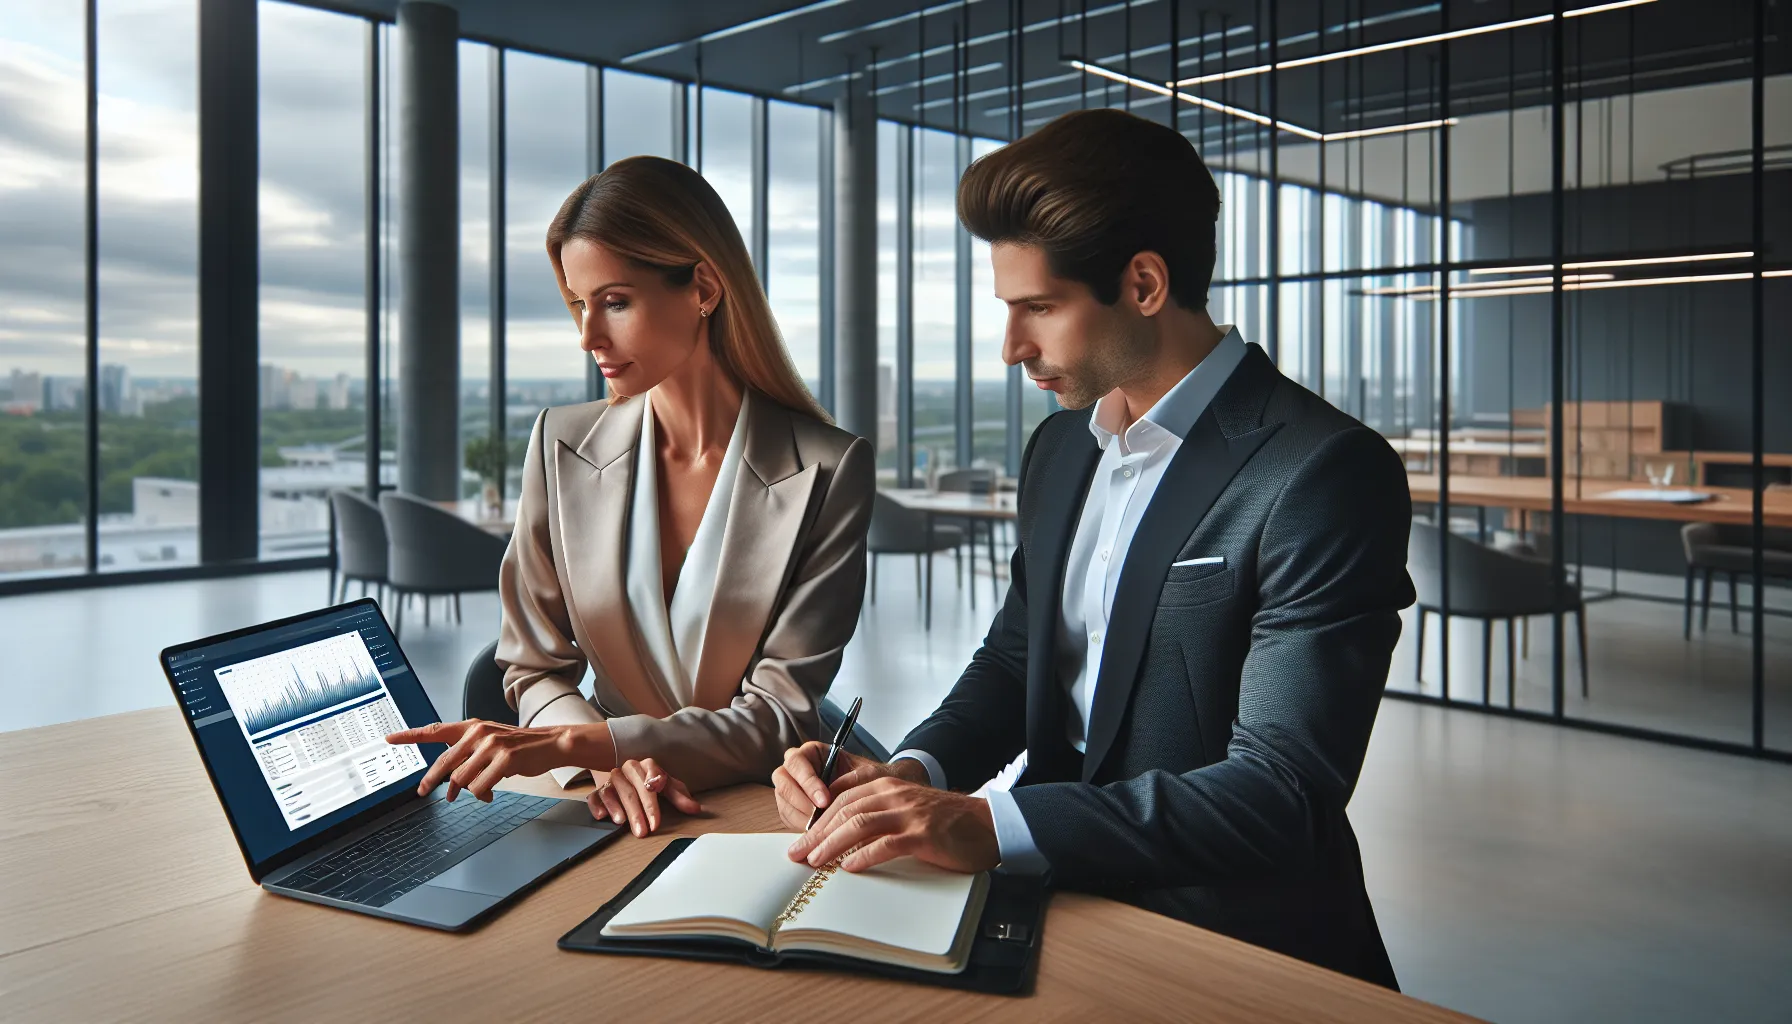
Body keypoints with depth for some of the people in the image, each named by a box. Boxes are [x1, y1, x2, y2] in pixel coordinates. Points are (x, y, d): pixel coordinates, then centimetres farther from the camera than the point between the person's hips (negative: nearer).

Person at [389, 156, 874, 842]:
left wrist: (576, 741, -22)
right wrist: (608, 762, -16)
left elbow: (782, 715, -12)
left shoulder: (827, 470, -10)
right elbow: (534, 668, 4)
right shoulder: (561, 445, 0)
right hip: (612, 812, 0)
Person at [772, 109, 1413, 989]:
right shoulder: (1059, 448, 7)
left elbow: (1282, 791, -22)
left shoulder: (1327, 475, -17)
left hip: (1235, 946, -6)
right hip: (1065, 900, 7)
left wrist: (988, 826, -29)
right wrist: (911, 774, -6)